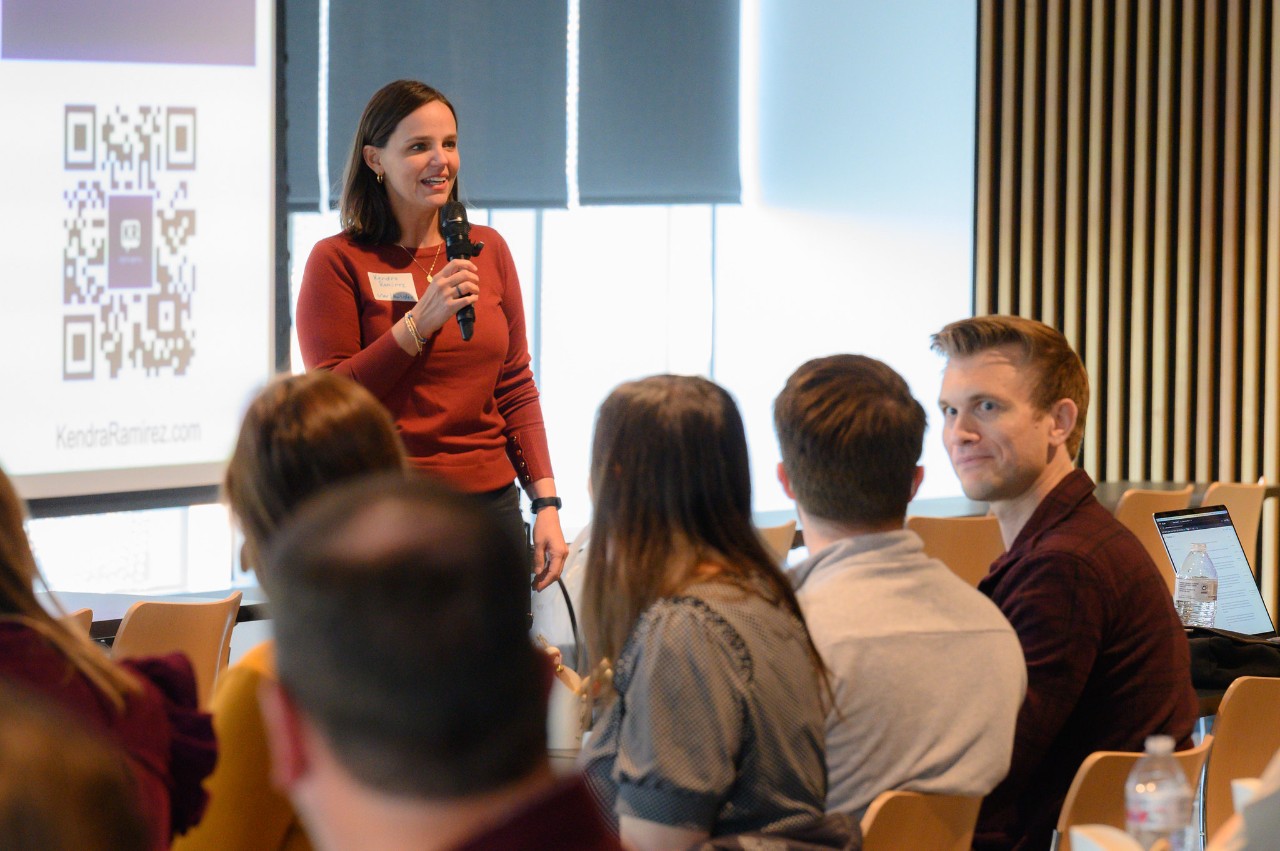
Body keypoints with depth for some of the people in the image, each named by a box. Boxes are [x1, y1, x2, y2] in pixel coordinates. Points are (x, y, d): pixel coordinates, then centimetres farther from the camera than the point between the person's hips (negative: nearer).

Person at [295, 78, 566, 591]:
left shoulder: (487, 249, 10)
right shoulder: (339, 261, -4)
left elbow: (515, 389, 12)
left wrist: (546, 503, 3)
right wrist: (420, 321, -17)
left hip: (491, 505, 4)